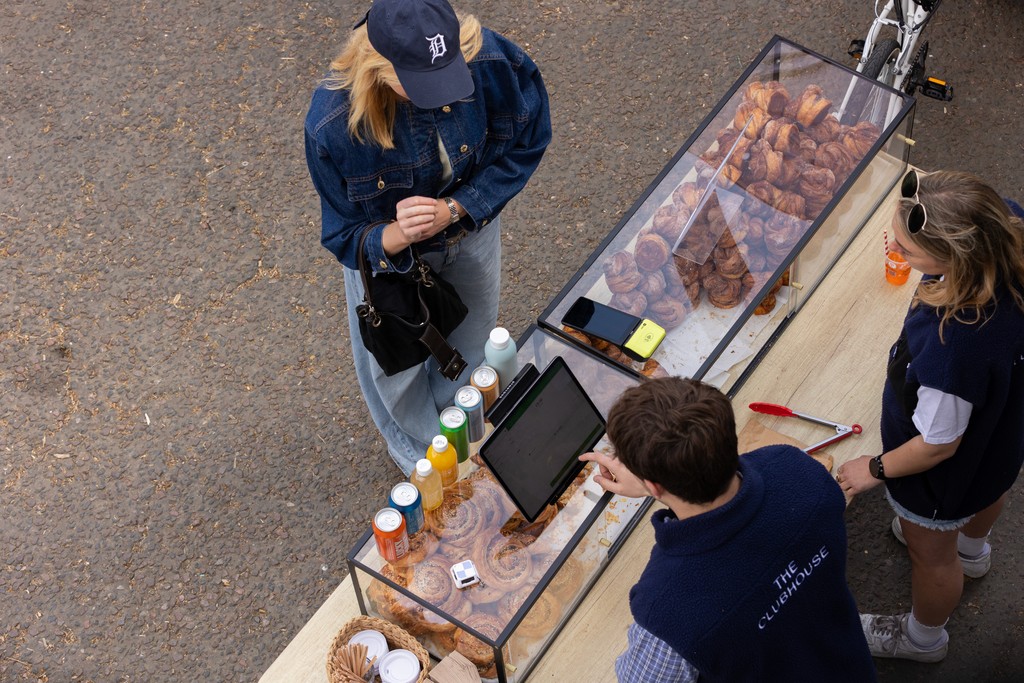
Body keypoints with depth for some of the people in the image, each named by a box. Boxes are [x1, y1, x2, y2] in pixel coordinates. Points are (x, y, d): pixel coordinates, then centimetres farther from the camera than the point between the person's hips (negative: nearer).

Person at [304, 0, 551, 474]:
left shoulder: (490, 61, -36)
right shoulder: (332, 124, -40)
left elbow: (523, 146, -17)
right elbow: (344, 238, -25)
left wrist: (453, 209, -30)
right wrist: (397, 236, -49)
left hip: (472, 226, 3)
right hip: (386, 246, -2)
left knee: (472, 341, 30)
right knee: (397, 363, 23)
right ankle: (420, 453, 60)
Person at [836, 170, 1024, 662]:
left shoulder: (950, 348, -51)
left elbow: (938, 445, -30)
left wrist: (876, 469, -12)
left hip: (947, 470, -7)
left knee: (931, 551, 26)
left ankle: (923, 638, 59)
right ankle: (972, 549, 77)